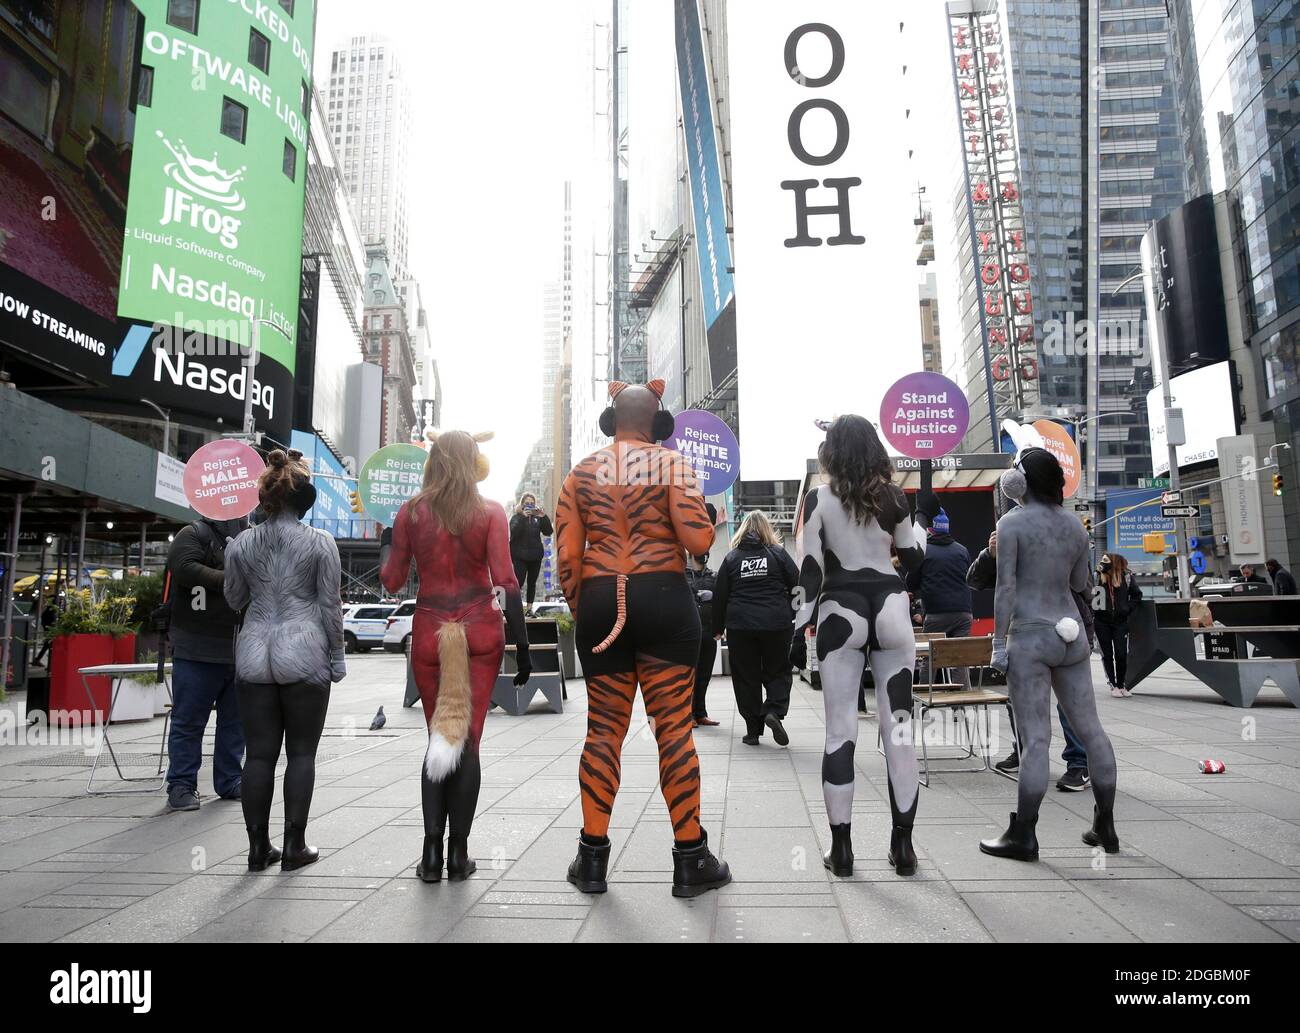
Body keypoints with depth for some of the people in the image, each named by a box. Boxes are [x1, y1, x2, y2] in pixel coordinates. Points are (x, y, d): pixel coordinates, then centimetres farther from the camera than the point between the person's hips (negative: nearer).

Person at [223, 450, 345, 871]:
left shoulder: (241, 544, 3)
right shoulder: (320, 542, -6)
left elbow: (235, 599, 15)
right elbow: (330, 605, -4)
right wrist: (336, 657, 3)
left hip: (254, 657, 3)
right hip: (304, 655, -3)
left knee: (259, 753, 9)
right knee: (301, 752, 7)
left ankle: (258, 846, 15)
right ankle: (294, 845, 11)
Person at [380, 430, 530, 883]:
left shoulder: (411, 512, 1)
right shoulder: (490, 513, -4)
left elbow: (392, 579, 5)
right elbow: (506, 582, -9)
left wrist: (386, 544, 25)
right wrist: (522, 647, -5)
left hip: (429, 632, 2)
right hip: (481, 632, -1)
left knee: (438, 740, 13)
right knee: (468, 741, 6)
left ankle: (432, 853, 11)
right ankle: (458, 853, 11)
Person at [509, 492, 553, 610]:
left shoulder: (538, 517, 8)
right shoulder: (516, 517, 1)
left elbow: (548, 532, -1)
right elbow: (514, 532, -18)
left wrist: (544, 517, -14)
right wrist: (523, 517, -27)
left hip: (536, 555, 3)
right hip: (520, 556, -3)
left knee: (532, 582, 8)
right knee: (519, 582, -11)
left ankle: (530, 608, 15)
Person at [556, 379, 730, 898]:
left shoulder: (582, 472, 9)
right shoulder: (671, 463, 0)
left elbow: (567, 554, 5)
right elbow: (698, 539, -10)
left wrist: (581, 610, 16)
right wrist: (705, 523, 13)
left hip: (599, 603, 3)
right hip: (663, 599, -3)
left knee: (603, 729, 10)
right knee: (674, 727, 2)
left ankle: (592, 858, 17)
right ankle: (690, 859, 10)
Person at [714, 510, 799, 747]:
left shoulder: (732, 557, 6)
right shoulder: (778, 553, 3)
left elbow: (720, 596, 7)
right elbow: (797, 586, 2)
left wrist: (718, 628, 14)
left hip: (740, 626, 1)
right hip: (776, 625, -1)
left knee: (746, 676, 8)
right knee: (777, 672, 12)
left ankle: (753, 730, 10)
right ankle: (774, 710, -11)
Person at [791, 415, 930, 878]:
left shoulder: (819, 498, -1)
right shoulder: (893, 495, 4)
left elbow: (810, 570, -6)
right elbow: (913, 560, 10)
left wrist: (801, 629, -3)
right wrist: (925, 518, 26)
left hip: (840, 613, -2)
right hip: (890, 610, 2)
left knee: (840, 731, 2)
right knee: (898, 726, 6)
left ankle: (841, 848, 6)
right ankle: (903, 845, 12)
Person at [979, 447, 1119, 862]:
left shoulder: (1012, 523, -8)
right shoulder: (1075, 524, 8)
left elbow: (1005, 587, -13)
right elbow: (1082, 584, 15)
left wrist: (998, 643, -10)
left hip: (1029, 637, -6)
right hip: (1071, 634, 6)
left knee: (1035, 738, -4)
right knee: (1090, 729, 12)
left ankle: (1023, 836, 3)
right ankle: (1105, 827, 23)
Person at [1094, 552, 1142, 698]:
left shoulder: (1126, 577, 2)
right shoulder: (1098, 576, -1)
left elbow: (1137, 595, 13)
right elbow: (1089, 595, -6)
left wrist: (1128, 608, 1)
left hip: (1120, 621, 0)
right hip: (1102, 621, 0)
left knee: (1121, 655, -1)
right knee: (1107, 654, 5)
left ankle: (1121, 684, 16)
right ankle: (1113, 685, 15)